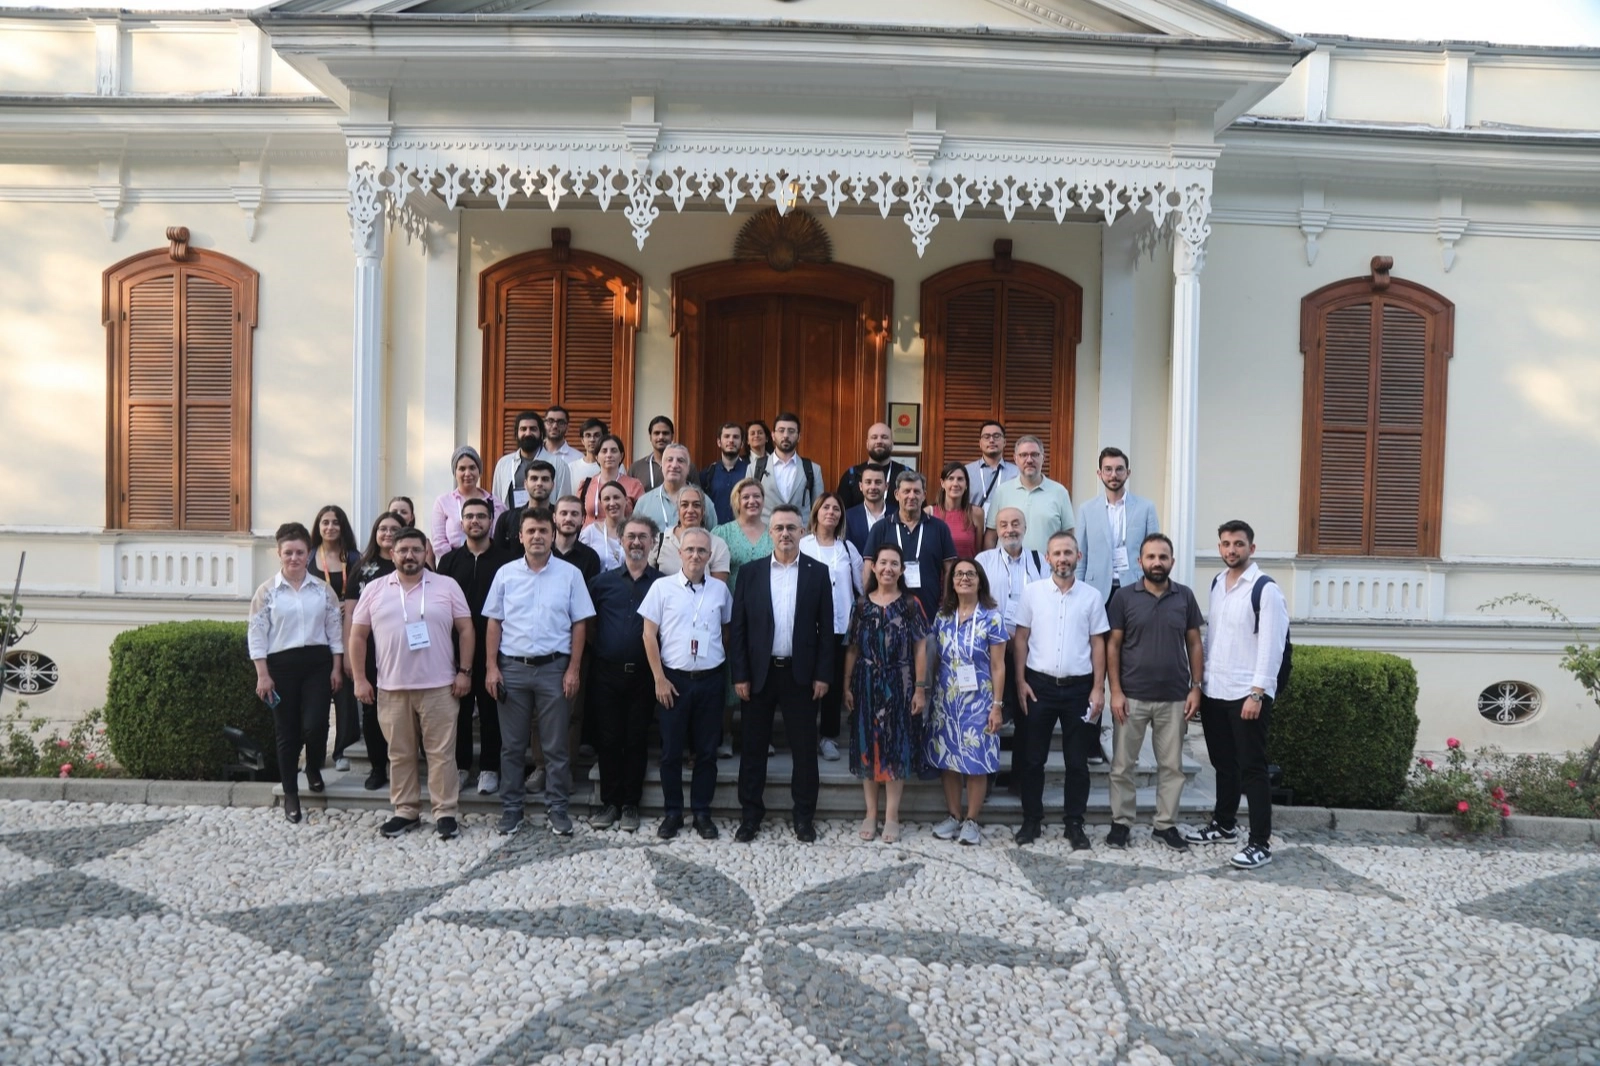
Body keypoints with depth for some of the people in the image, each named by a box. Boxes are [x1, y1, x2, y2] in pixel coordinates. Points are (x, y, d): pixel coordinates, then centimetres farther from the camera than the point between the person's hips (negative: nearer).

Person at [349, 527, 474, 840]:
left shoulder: (447, 586, 0)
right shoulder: (374, 590, 5)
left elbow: (466, 630, 1)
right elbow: (358, 635, 8)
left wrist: (464, 671, -5)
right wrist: (359, 679, 2)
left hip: (439, 686, -2)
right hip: (391, 688, 2)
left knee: (441, 752, 1)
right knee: (400, 753, 11)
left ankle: (445, 813, 9)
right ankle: (406, 811, 23)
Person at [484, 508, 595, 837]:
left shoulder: (570, 574, 0)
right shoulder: (506, 573, 4)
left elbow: (579, 624, 0)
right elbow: (494, 623, 6)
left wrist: (573, 669, -6)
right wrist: (492, 667, 0)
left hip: (554, 668, -1)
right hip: (512, 668, 2)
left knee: (555, 746, 5)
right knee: (512, 745, 9)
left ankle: (557, 808, 16)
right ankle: (511, 808, 19)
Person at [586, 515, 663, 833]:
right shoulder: (602, 582, 5)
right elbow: (587, 625, 13)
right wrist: (595, 650, 3)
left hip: (643, 674, -1)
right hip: (607, 673, 1)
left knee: (636, 741, 6)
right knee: (608, 739, 6)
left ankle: (630, 805, 17)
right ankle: (609, 802, 18)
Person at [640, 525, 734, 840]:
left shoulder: (720, 590, 4)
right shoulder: (662, 587, -2)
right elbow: (649, 634, -2)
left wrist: (729, 669, 7)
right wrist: (659, 679, -6)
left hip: (710, 681, 2)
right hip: (673, 680, -1)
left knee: (706, 750, 8)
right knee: (671, 750, 6)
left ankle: (702, 812, 19)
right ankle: (672, 813, 18)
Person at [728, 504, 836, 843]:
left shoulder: (818, 572, 2)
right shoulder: (751, 571, 2)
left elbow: (826, 628, 1)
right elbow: (737, 627, 1)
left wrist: (823, 674, -4)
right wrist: (739, 675, -4)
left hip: (800, 673, 0)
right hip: (759, 672, 1)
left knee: (804, 747, 6)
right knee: (754, 746, 8)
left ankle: (804, 817, 19)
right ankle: (750, 815, 20)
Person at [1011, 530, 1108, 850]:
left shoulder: (1092, 596, 2)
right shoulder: (1032, 592, 0)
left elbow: (1098, 644, 4)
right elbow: (1020, 639, 3)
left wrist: (1098, 688, -2)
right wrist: (1020, 681, -3)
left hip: (1079, 687, 0)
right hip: (1039, 685, 0)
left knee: (1077, 760, 7)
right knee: (1032, 758, 6)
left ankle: (1075, 823, 19)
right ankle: (1031, 819, 18)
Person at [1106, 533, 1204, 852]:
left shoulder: (1185, 596, 3)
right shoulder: (1124, 597, -3)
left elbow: (1194, 645, 7)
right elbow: (1113, 645, -2)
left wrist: (1196, 688, 0)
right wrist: (1115, 691, -8)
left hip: (1174, 697, 2)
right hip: (1132, 696, -1)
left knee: (1172, 765, 10)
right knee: (1122, 765, 5)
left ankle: (1166, 824, 23)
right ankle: (1121, 822, 19)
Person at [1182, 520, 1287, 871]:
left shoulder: (1265, 589, -12)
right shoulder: (1216, 583, 10)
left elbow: (1271, 646, -15)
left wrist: (1257, 692, -20)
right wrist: (1201, 682, 13)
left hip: (1247, 693, -7)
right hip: (1214, 691, 7)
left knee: (1251, 768, -2)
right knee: (1223, 763, 18)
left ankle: (1261, 843, 6)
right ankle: (1224, 825, 33)